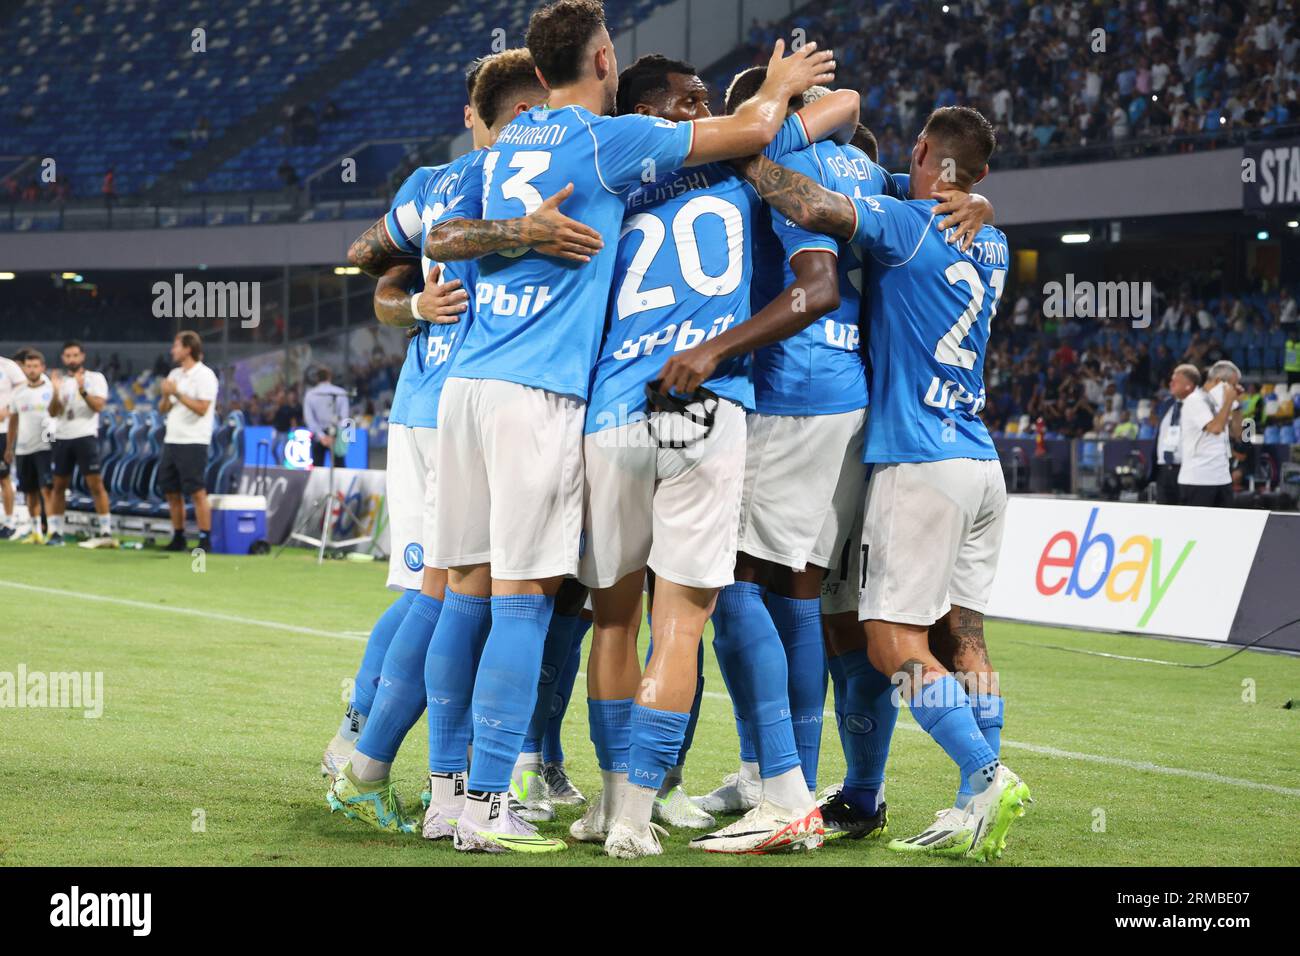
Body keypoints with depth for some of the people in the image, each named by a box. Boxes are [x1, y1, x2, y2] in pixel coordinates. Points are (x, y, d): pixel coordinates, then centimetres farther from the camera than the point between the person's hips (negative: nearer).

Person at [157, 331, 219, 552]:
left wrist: (177, 393, -17)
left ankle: (205, 540, -5)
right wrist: (166, 395, -3)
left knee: (197, 492, -8)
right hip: (172, 441, 8)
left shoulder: (204, 375, -8)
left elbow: (202, 408, -18)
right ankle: (178, 538, 15)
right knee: (171, 492, 8)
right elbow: (162, 409, 17)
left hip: (193, 443, -8)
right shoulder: (175, 374, 15)